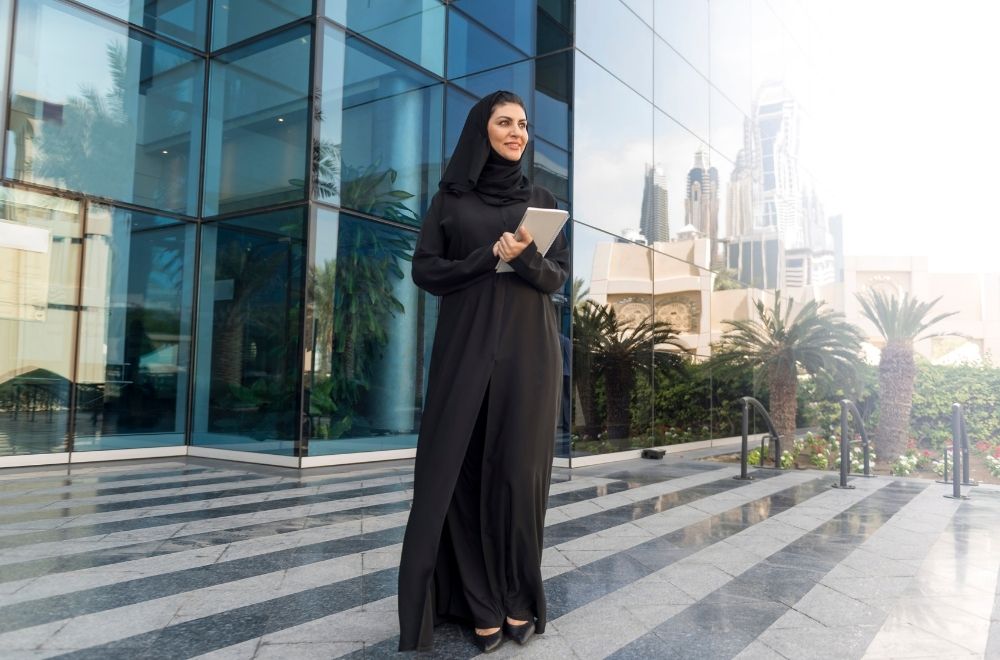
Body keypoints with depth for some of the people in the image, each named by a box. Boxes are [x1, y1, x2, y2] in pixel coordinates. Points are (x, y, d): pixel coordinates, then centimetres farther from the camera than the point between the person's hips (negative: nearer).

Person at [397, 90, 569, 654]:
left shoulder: (542, 200, 12)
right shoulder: (450, 199, 9)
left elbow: (559, 277, 5)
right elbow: (425, 270, 0)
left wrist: (526, 257, -16)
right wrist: (490, 256, -12)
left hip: (529, 349, 1)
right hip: (466, 348, 0)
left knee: (519, 469, -2)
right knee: (464, 468, -4)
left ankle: (520, 599, 11)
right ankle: (483, 604, 6)